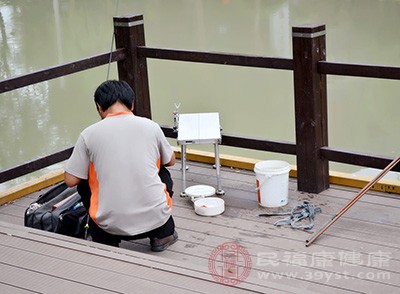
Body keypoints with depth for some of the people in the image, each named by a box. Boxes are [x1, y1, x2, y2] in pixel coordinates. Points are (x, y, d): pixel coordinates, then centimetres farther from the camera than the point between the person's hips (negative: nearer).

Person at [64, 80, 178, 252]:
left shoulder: (89, 134, -3)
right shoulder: (151, 126, 3)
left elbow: (70, 180, 4)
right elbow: (170, 161, 21)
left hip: (112, 225, -1)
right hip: (156, 219, 2)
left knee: (85, 184, 28)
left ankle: (106, 242, 18)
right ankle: (163, 233, 25)